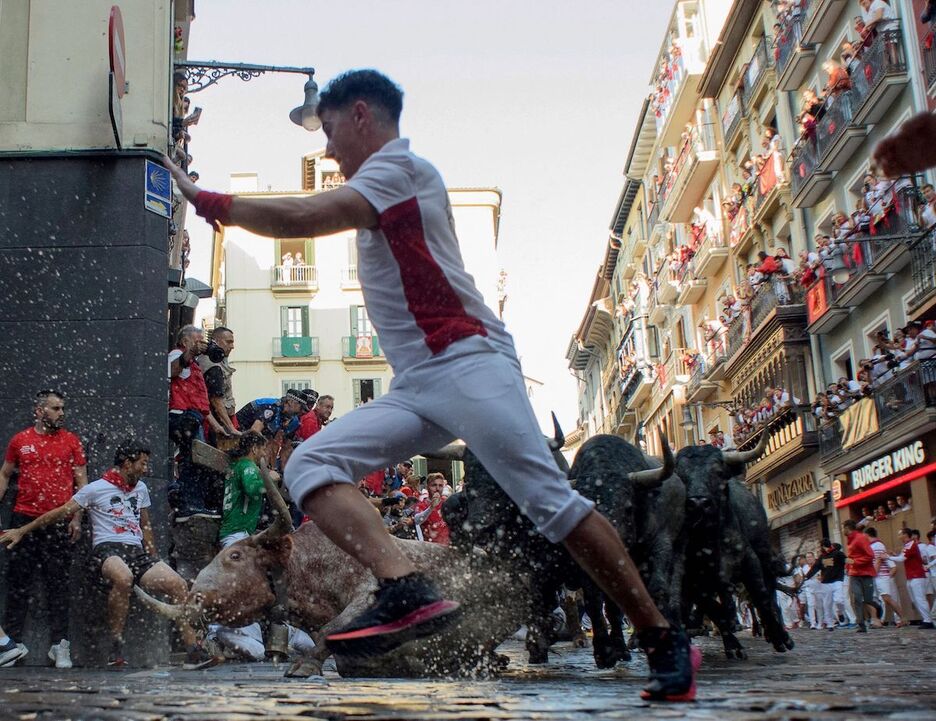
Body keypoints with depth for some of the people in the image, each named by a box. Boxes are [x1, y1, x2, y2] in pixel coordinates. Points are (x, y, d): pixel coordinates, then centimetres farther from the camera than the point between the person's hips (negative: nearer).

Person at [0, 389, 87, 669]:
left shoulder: (71, 441, 6)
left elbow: (82, 482, 5)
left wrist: (77, 518, -2)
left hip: (60, 522, -1)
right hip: (24, 518, 1)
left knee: (58, 584, 0)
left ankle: (60, 646, 4)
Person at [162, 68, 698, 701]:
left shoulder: (399, 165, -2)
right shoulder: (384, 190, 28)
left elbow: (305, 218, -14)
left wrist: (206, 200, -4)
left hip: (468, 363, -9)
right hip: (416, 387, 9)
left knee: (551, 500, -16)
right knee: (310, 465, -11)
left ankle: (665, 640, -6)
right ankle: (407, 588, -31)